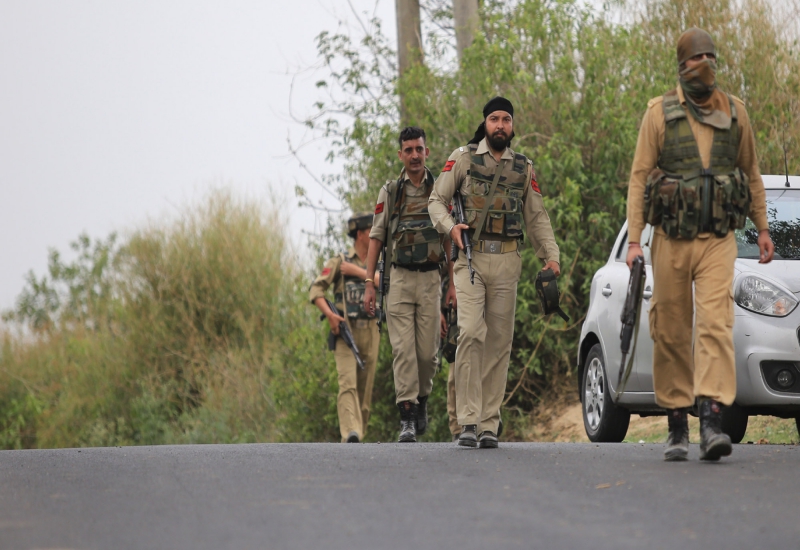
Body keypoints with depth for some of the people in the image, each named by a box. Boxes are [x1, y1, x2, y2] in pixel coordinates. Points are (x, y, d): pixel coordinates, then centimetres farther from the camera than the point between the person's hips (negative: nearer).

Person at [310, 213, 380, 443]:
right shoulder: (339, 262, 5)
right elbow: (316, 289, -4)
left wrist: (358, 272, -10)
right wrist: (329, 314, -19)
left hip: (370, 332, 4)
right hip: (345, 331, -4)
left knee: (365, 389, 5)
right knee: (348, 383, -18)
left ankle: (359, 434, 13)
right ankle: (351, 434, -30)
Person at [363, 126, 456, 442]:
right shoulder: (389, 193, 6)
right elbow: (376, 239, 6)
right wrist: (369, 284, -1)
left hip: (430, 278, 1)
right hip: (399, 277, -1)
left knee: (428, 351, 1)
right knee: (403, 349, -9)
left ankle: (422, 398, 28)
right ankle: (407, 419, -12)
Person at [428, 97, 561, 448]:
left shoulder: (523, 168, 14)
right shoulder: (463, 158, 6)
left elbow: (536, 216, 16)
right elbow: (437, 200, 5)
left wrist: (550, 255, 3)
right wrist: (449, 225, -16)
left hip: (507, 262, 3)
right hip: (470, 259, -3)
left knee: (499, 341, 2)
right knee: (470, 333, -17)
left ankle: (489, 425, 5)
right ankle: (468, 421, -16)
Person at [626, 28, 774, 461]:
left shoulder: (734, 112, 7)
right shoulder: (660, 113, 0)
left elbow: (751, 173, 18)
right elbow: (639, 177, -1)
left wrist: (762, 229, 17)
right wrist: (634, 239, -8)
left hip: (718, 240, 0)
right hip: (671, 241, 0)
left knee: (715, 324, -15)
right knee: (671, 333, 4)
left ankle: (712, 424, -24)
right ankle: (676, 426, 15)